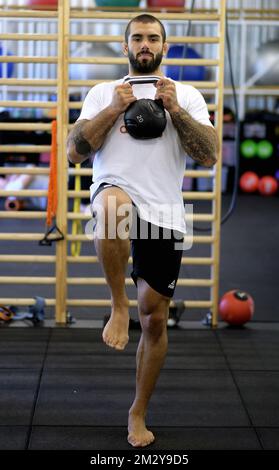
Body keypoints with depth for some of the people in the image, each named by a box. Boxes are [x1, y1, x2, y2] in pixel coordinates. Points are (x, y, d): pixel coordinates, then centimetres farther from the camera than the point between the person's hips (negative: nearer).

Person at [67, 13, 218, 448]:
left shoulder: (187, 96, 9)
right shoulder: (103, 93, 10)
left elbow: (210, 156, -2)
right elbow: (74, 152, 1)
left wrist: (175, 110, -11)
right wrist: (113, 110, -9)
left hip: (163, 216, 2)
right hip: (117, 197, -1)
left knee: (155, 320, 6)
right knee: (113, 204, -42)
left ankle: (138, 413, 25)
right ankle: (119, 304, -20)